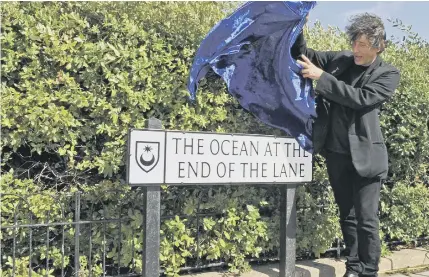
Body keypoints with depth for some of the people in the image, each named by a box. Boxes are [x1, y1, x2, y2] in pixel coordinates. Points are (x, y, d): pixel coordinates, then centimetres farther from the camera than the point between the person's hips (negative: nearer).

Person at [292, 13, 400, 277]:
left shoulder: (388, 74, -4)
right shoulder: (340, 59, 6)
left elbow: (360, 98, -19)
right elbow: (301, 53, 11)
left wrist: (321, 76, -22)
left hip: (365, 155, -4)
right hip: (336, 153, 4)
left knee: (366, 220, -2)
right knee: (347, 215, 14)